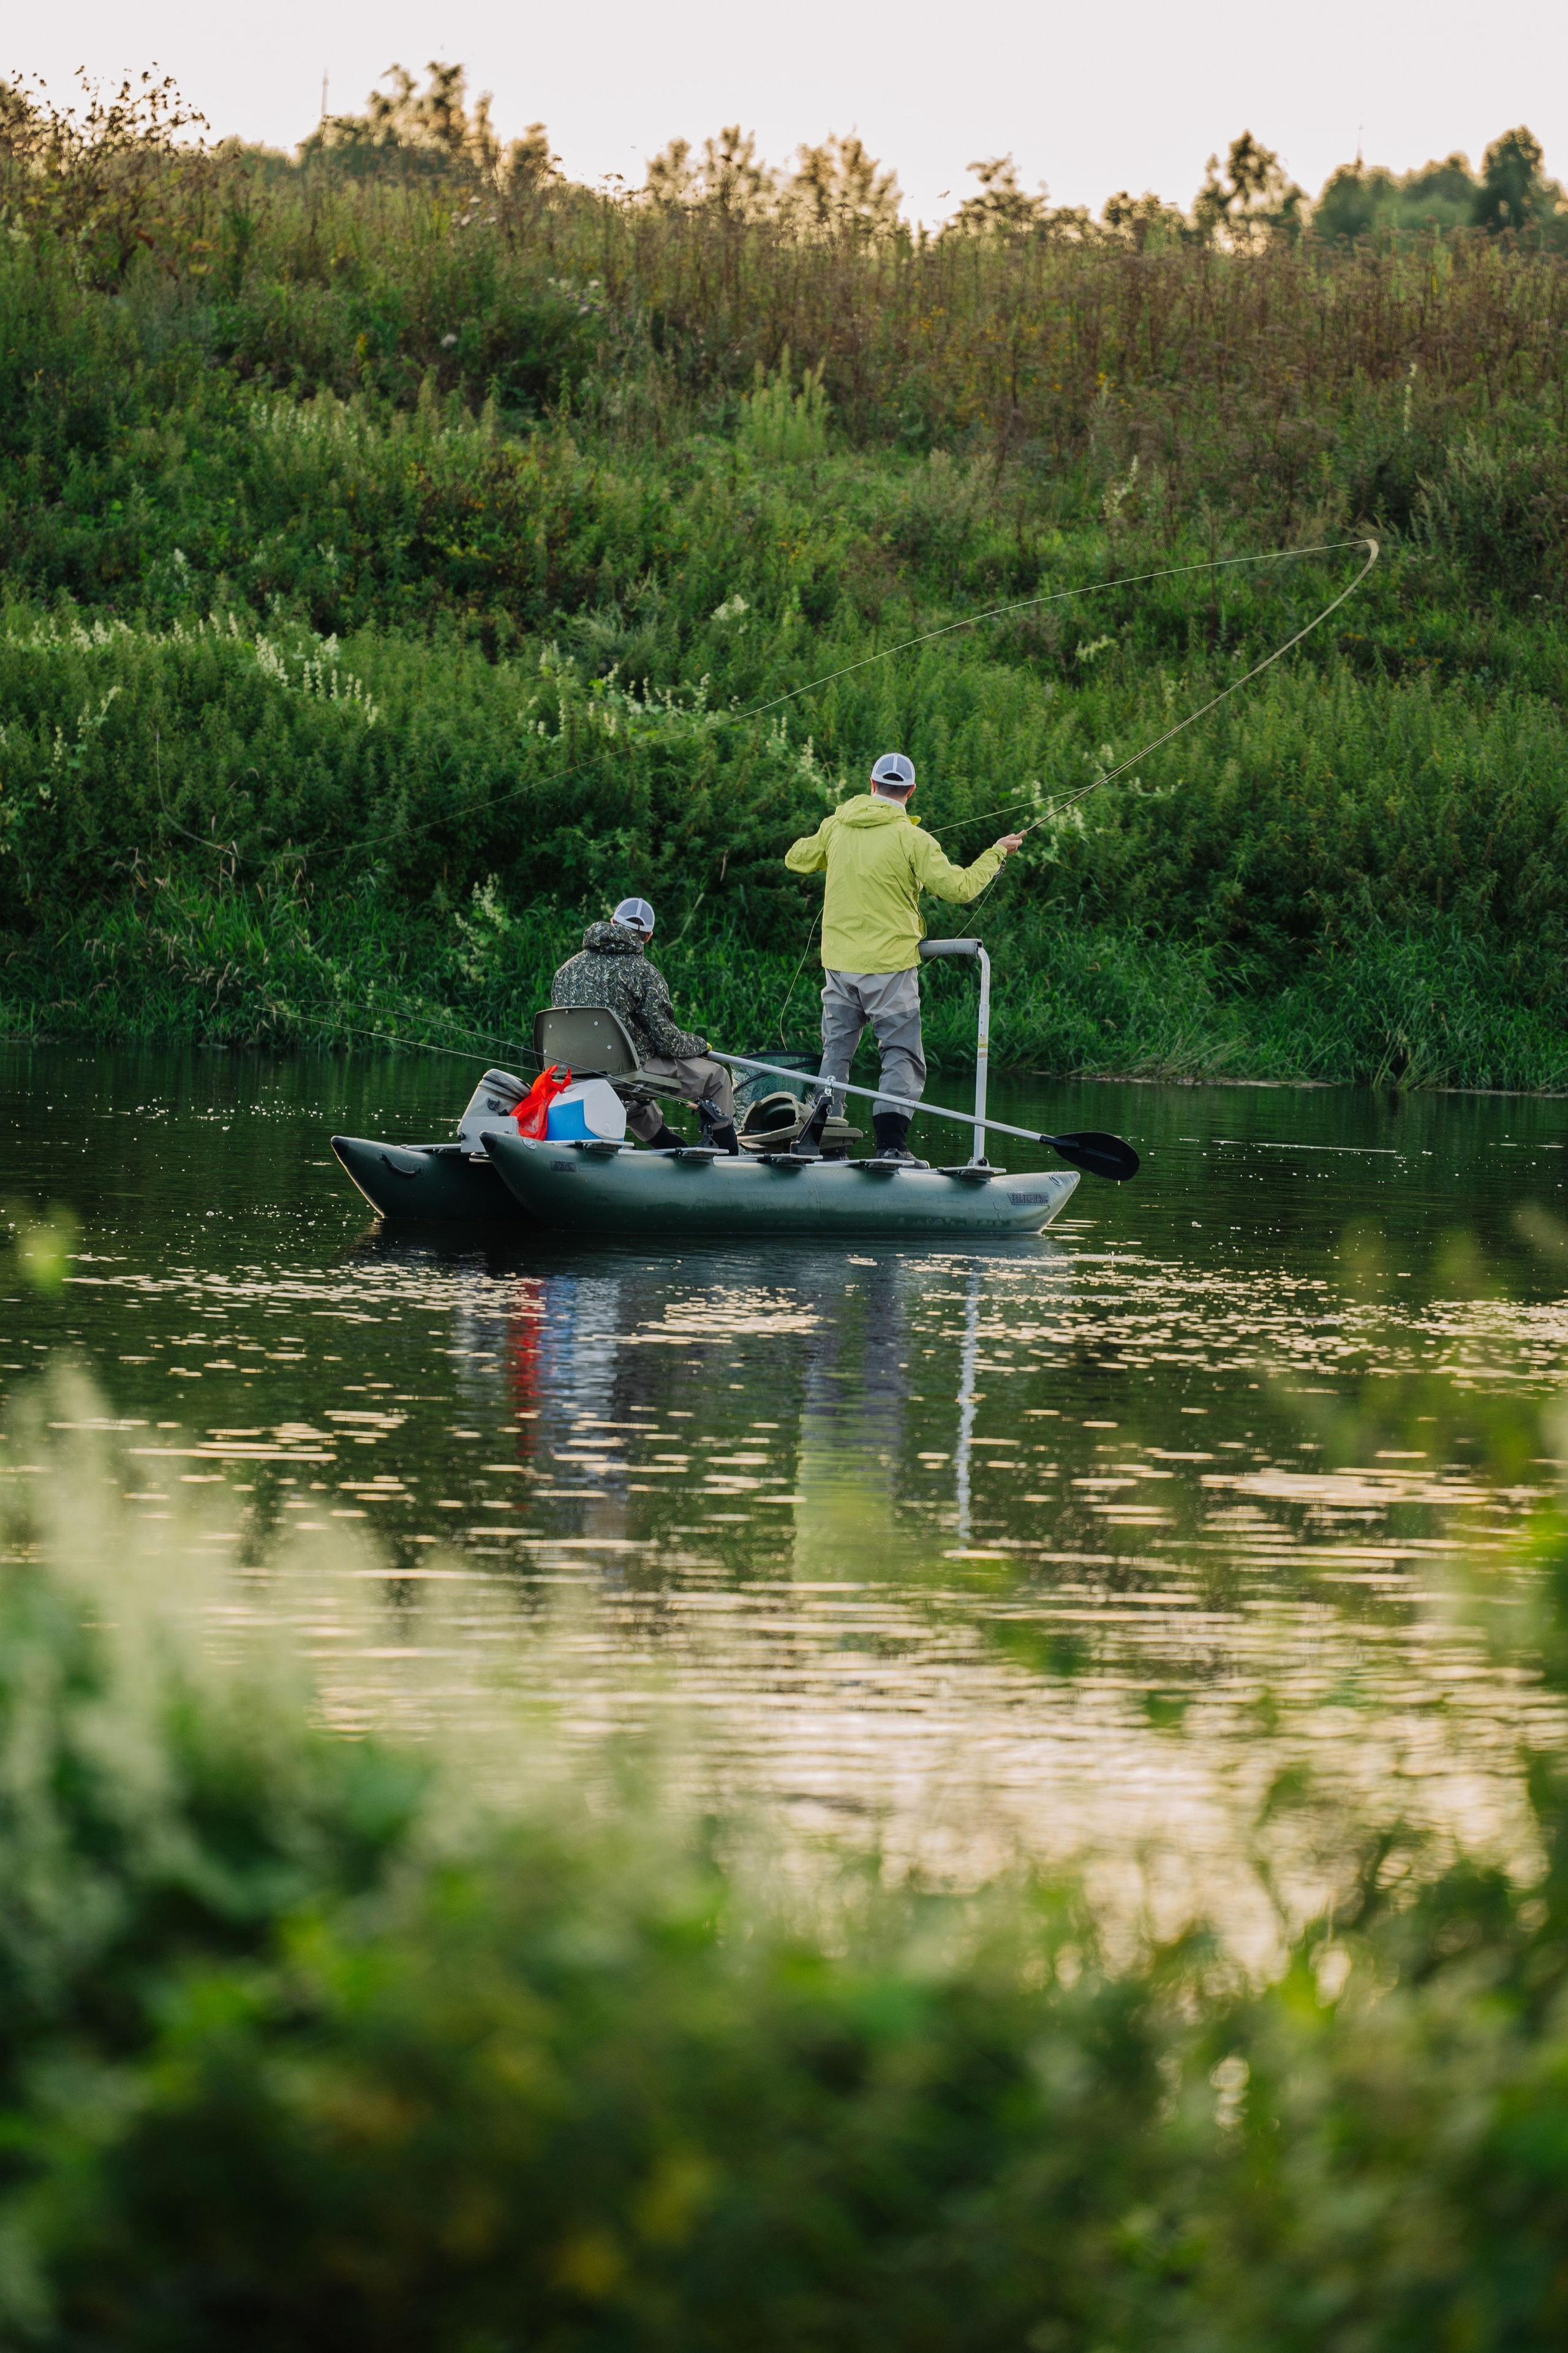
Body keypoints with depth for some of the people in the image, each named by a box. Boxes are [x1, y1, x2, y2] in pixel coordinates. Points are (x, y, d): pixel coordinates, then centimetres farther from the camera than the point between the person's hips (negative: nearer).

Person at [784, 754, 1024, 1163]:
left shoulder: (836, 827, 4)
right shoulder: (911, 839, -11)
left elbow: (797, 859, 20)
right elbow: (959, 887, -11)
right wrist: (997, 854, 3)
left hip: (840, 964, 5)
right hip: (888, 965, -5)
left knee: (837, 1049, 16)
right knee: (902, 1055, -1)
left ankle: (818, 1133, 13)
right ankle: (891, 1141, -12)